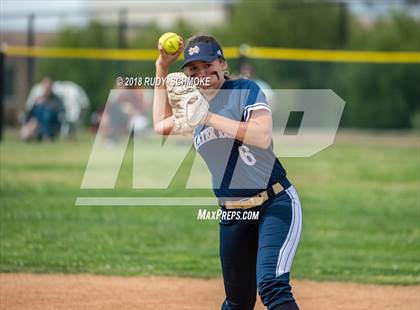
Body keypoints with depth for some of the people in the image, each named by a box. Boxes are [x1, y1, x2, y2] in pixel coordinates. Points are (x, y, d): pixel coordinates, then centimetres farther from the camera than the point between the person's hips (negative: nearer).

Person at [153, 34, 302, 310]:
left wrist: (209, 117, -19)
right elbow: (161, 125, 28)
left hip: (275, 206, -7)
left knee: (272, 287, -25)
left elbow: (262, 137, -21)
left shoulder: (246, 90, -6)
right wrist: (162, 70, 22)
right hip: (233, 215, 7)